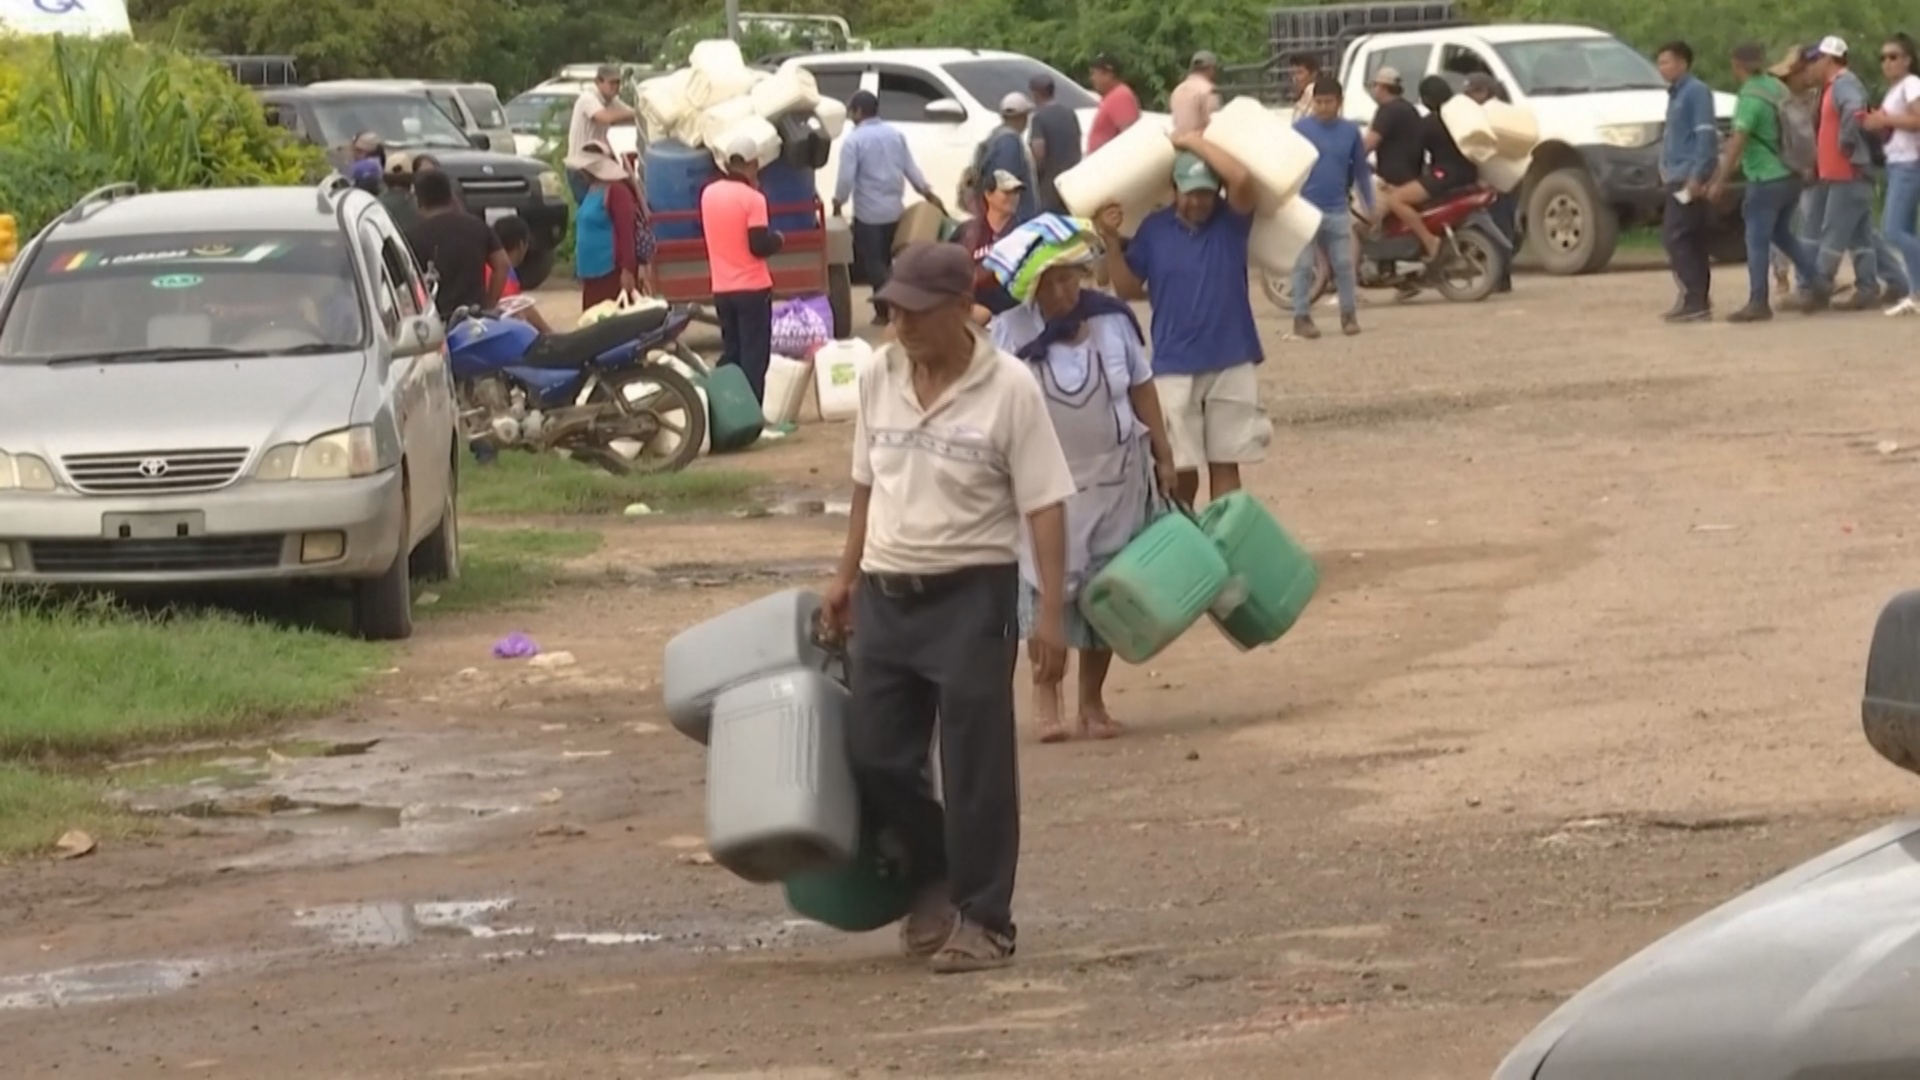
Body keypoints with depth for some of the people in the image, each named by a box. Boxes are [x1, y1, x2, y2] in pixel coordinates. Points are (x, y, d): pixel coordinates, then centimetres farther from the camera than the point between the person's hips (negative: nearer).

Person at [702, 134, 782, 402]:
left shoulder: (709, 194, 4)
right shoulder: (752, 199, -15)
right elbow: (760, 246, -18)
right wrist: (776, 239, 3)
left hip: (721, 289, 6)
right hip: (753, 288, -6)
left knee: (730, 354, 15)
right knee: (754, 357, -1)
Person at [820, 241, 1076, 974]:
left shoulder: (1008, 389, -11)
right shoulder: (877, 378, 5)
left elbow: (1044, 505, -11)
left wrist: (1051, 613, -16)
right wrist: (846, 577, 20)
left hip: (972, 593, -5)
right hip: (886, 594, 6)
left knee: (976, 767, -2)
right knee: (874, 756, 7)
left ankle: (982, 919, 8)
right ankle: (937, 877, 30)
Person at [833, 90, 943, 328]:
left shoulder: (854, 140, -12)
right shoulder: (895, 134, 7)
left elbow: (846, 177, -16)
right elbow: (911, 169, 9)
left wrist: (838, 203, -2)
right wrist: (929, 194, 16)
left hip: (868, 212, -6)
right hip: (894, 209, 6)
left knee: (873, 261, 1)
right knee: (886, 259, 18)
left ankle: (885, 310, -4)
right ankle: (886, 303, 23)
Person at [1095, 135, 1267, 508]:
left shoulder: (1231, 221, -2)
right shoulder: (1155, 228, 2)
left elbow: (1242, 179, -22)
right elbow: (1128, 288, 5)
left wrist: (1195, 143, -14)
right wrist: (1111, 241, -8)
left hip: (1231, 363, 0)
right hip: (1174, 366, 0)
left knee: (1225, 464, 5)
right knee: (1180, 469, 3)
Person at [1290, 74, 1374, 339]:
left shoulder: (1350, 131, 3)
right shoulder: (1300, 129, -4)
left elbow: (1361, 171, 10)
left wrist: (1370, 207, 12)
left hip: (1338, 211, 2)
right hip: (1305, 208, -2)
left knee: (1344, 264, 6)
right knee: (1303, 266, 0)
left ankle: (1349, 315, 16)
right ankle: (1301, 317, 4)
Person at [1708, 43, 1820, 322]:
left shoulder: (1750, 98, -17)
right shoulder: (1778, 88, 7)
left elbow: (1738, 142, -21)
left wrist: (1721, 180, -19)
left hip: (1766, 181, -8)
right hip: (1790, 176, 8)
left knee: (1757, 241, -3)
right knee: (1782, 234, 23)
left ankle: (1759, 303, -3)